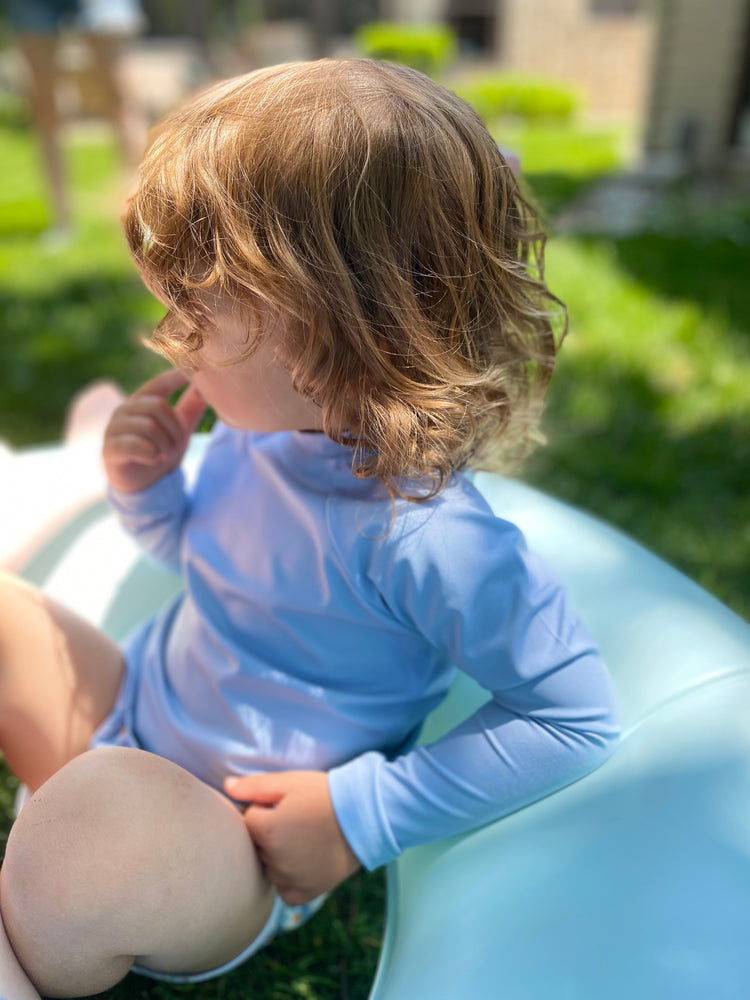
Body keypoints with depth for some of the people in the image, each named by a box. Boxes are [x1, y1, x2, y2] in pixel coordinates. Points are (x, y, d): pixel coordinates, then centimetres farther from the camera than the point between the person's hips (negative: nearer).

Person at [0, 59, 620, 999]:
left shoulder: (425, 539, -31)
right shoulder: (268, 426, -7)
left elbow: (578, 717, -20)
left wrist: (360, 816, -21)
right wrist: (148, 488, -10)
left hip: (235, 852, -7)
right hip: (133, 721, 7)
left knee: (95, 827, -37)